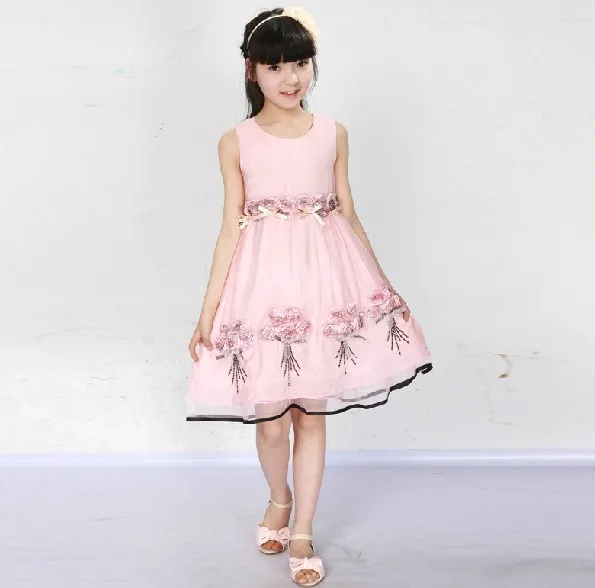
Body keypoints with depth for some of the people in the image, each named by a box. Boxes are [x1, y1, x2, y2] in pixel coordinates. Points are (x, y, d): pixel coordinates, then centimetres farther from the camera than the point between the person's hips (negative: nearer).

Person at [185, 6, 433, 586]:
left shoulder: (333, 133, 5)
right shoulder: (236, 141, 0)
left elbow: (347, 215, 11)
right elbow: (231, 227, 0)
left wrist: (384, 285, 14)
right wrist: (208, 309, -4)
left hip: (323, 280, 2)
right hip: (263, 283, -1)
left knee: (312, 413, 8)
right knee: (271, 418, 4)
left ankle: (302, 532, 24)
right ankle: (278, 499, 37)